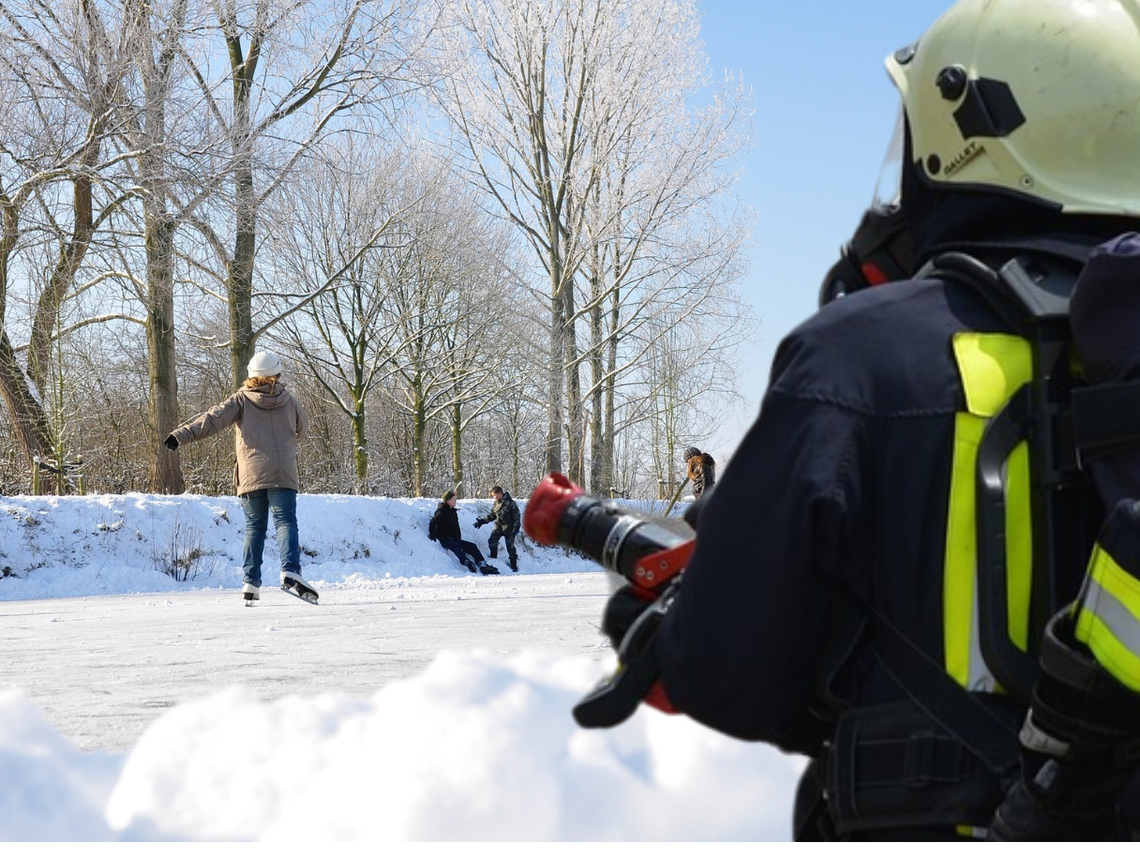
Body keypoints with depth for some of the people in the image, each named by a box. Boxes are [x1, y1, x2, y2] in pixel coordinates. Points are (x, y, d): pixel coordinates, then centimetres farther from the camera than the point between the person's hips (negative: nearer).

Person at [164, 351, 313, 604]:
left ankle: (251, 582, 3)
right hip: (283, 476, 0)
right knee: (285, 522, -3)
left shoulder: (241, 400, 4)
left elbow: (213, 419, -10)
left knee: (254, 528, 9)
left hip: (251, 476, 0)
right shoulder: (288, 400, 10)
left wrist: (182, 435, -16)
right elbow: (302, 428, 27)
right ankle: (290, 570, -25)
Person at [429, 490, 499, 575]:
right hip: (444, 539, -8)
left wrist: (458, 537, 18)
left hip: (454, 539, 8)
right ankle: (466, 562, -60)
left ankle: (483, 565, -20)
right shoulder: (442, 511, -6)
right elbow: (433, 523, -13)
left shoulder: (452, 511, 19)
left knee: (472, 546, -7)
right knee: (456, 547, -36)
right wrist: (432, 535, -22)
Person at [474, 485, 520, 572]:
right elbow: (491, 516, 17)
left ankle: (514, 565, 10)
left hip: (508, 528, -5)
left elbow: (516, 516, -11)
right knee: (492, 541, -13)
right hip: (498, 526, 5)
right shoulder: (495, 504, 8)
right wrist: (482, 521, 6)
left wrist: (516, 527, -16)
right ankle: (493, 558, 4)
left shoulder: (510, 503, -11)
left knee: (510, 546, -2)